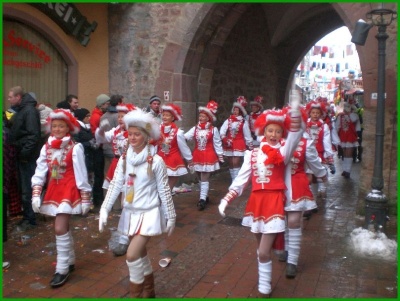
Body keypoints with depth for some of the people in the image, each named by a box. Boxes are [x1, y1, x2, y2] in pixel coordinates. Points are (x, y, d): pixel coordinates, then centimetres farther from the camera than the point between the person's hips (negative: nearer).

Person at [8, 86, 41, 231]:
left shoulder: (29, 110, -15)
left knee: (28, 189, -3)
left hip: (27, 156, -9)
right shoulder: (20, 110, 15)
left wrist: (25, 152, -22)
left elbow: (33, 135, -22)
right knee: (24, 187, 15)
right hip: (21, 154, 10)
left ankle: (30, 219, 6)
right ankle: (28, 214, 25)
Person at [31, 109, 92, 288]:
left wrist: (85, 198, -8)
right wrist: (35, 194, -3)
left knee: (60, 228, -11)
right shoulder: (46, 147, 4)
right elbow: (40, 171, 3)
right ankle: (70, 261, 31)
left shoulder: (75, 148, -12)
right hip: (53, 191, 6)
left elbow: (81, 174, -10)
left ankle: (62, 269, 3)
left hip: (69, 191, -6)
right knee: (64, 228, 15)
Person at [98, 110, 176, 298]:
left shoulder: (155, 161, -14)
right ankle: (149, 291, 38)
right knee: (140, 253, 18)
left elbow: (164, 191, -9)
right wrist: (104, 210, -9)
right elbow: (115, 185, -2)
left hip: (149, 213, -5)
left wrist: (171, 217, -4)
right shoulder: (124, 159, 0)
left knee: (132, 255, -13)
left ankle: (136, 294, 9)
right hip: (130, 213, 6)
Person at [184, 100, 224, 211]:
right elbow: (185, 137, -13)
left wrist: (220, 156, 0)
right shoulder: (195, 128, 2)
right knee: (200, 177, 14)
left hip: (208, 156, -4)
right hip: (197, 156, 4)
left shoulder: (213, 129, -6)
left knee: (205, 178, -4)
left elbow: (217, 144, -2)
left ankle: (202, 199, 0)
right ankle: (205, 196, 30)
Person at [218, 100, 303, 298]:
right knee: (261, 249, 17)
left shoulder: (283, 152, -2)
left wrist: (295, 111, -34)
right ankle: (264, 283, 37)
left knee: (263, 252, -6)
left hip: (274, 202, -3)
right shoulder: (253, 154, 5)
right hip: (256, 202, 4)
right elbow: (241, 179, 5)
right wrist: (226, 199, -4)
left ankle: (264, 289, 14)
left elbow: (295, 136, -20)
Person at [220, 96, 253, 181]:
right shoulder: (228, 120, 4)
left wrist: (250, 146, 3)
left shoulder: (244, 122, -4)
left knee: (236, 163, -11)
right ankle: (234, 181, 23)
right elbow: (222, 131, -4)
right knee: (231, 164, 10)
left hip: (239, 145, -4)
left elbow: (247, 135, 0)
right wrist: (225, 139, -20)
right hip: (229, 145, 4)